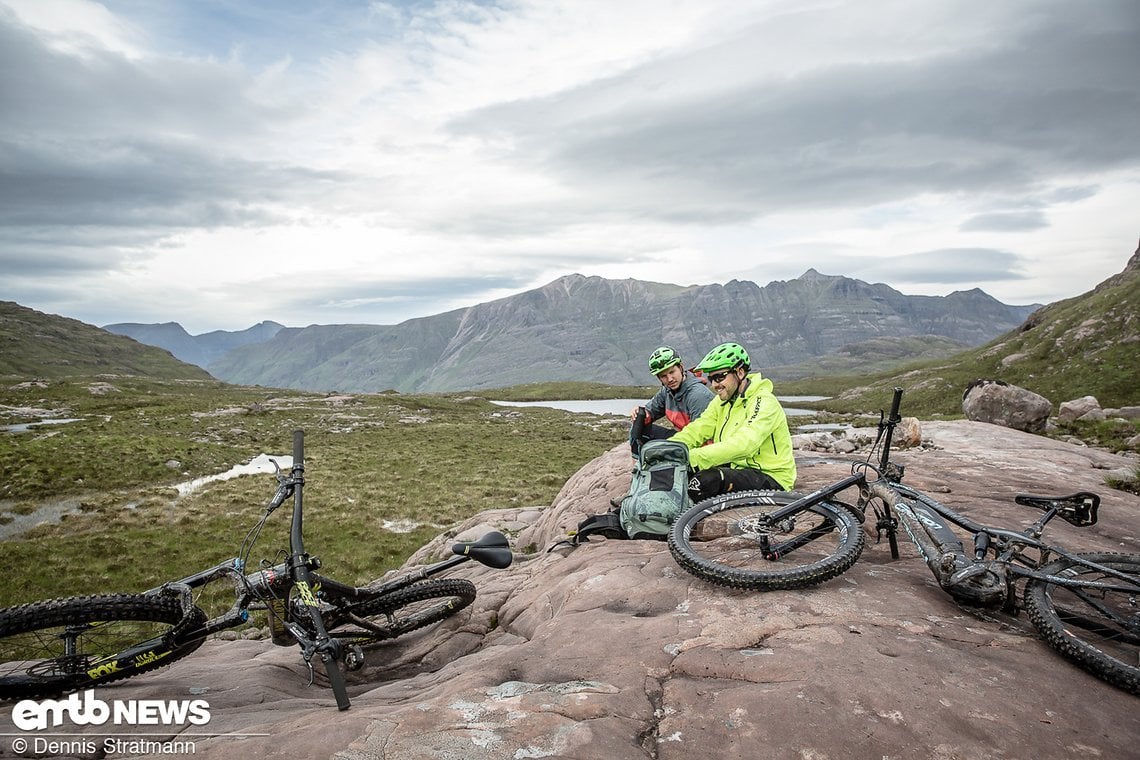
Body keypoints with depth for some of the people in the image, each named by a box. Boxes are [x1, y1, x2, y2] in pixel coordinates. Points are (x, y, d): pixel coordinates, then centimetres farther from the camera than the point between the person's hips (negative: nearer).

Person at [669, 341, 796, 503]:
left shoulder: (764, 402, -18)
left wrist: (692, 458, -42)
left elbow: (743, 445, -34)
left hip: (771, 479, -7)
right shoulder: (722, 402, 8)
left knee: (706, 480, -30)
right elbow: (696, 430, -4)